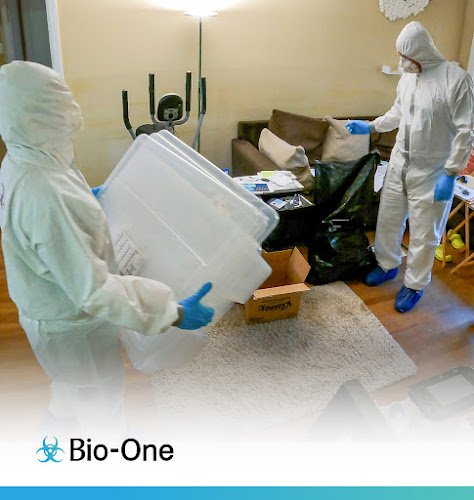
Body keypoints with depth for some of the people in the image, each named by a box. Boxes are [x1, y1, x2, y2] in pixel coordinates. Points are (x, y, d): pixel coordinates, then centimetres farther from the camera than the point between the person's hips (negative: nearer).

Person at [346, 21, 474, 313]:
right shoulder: (408, 77, 3)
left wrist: (450, 174, -19)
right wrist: (370, 126, 12)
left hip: (432, 172, -6)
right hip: (399, 164, 6)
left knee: (424, 233, 4)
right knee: (388, 218, 16)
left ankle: (415, 285, 22)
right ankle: (388, 266, 38)